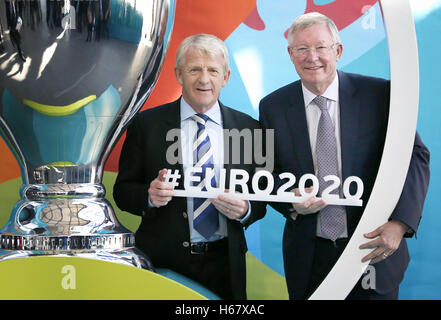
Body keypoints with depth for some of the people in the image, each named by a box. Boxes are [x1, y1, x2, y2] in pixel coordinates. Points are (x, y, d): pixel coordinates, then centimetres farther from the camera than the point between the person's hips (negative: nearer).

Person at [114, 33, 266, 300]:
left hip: (225, 265, 2)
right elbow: (122, 191, 1)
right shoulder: (146, 124, -2)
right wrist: (149, 195, -19)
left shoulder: (248, 128, 3)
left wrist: (245, 210, -15)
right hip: (164, 262, -1)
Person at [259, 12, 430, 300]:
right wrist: (290, 200, -15)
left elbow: (414, 156, -8)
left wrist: (400, 222, -21)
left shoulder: (380, 94, -7)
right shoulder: (272, 107, 0)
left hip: (375, 249, -1)